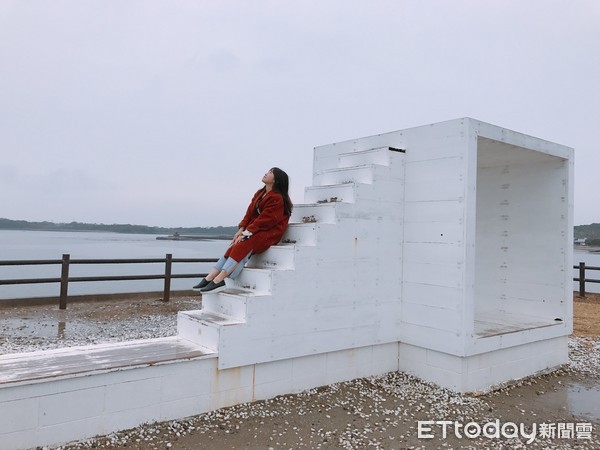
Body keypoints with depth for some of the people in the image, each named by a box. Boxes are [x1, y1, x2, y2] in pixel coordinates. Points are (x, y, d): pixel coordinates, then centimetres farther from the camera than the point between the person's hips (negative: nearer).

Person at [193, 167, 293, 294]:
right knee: (233, 248, -13)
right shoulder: (259, 194, 15)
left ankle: (219, 280, -33)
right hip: (255, 230, 8)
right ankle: (209, 278, -20)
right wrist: (241, 230, -4)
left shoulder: (277, 198, -12)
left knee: (242, 246, -29)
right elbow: (249, 213, 11)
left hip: (269, 233, -8)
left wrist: (246, 234, -22)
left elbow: (264, 220, -19)